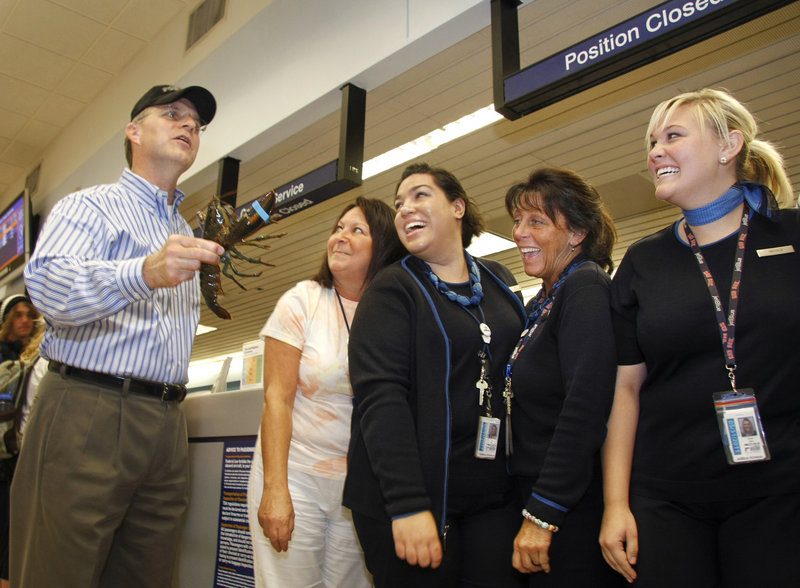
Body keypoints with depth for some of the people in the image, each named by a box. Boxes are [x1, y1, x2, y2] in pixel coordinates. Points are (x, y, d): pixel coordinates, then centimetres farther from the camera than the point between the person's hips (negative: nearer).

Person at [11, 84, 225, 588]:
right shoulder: (90, 207, 4)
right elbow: (48, 286, -17)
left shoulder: (187, 236, 24)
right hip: (87, 411, -5)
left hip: (167, 426, 6)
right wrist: (144, 273, -32)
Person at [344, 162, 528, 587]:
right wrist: (407, 504, -23)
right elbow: (379, 394, -15)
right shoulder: (392, 289, -4)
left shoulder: (500, 282, 11)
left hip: (492, 497, 4)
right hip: (407, 496, -4)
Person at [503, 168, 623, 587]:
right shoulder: (541, 304, 13)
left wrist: (542, 513, -23)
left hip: (573, 508, -8)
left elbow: (586, 407, -24)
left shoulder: (586, 289, -15)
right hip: (539, 500, 9)